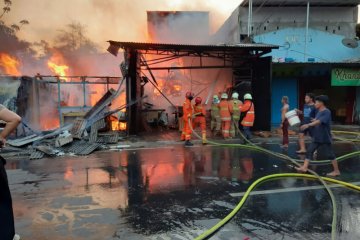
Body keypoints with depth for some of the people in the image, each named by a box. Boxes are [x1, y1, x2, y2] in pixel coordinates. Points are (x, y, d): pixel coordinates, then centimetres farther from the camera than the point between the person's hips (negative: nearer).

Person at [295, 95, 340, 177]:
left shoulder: (327, 112, -17)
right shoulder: (319, 112, 10)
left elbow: (319, 121, -32)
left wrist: (308, 125, -42)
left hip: (325, 138, -8)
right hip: (316, 138, 8)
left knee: (330, 154, 3)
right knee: (309, 151, 3)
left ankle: (336, 171, 17)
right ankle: (304, 167, 4)